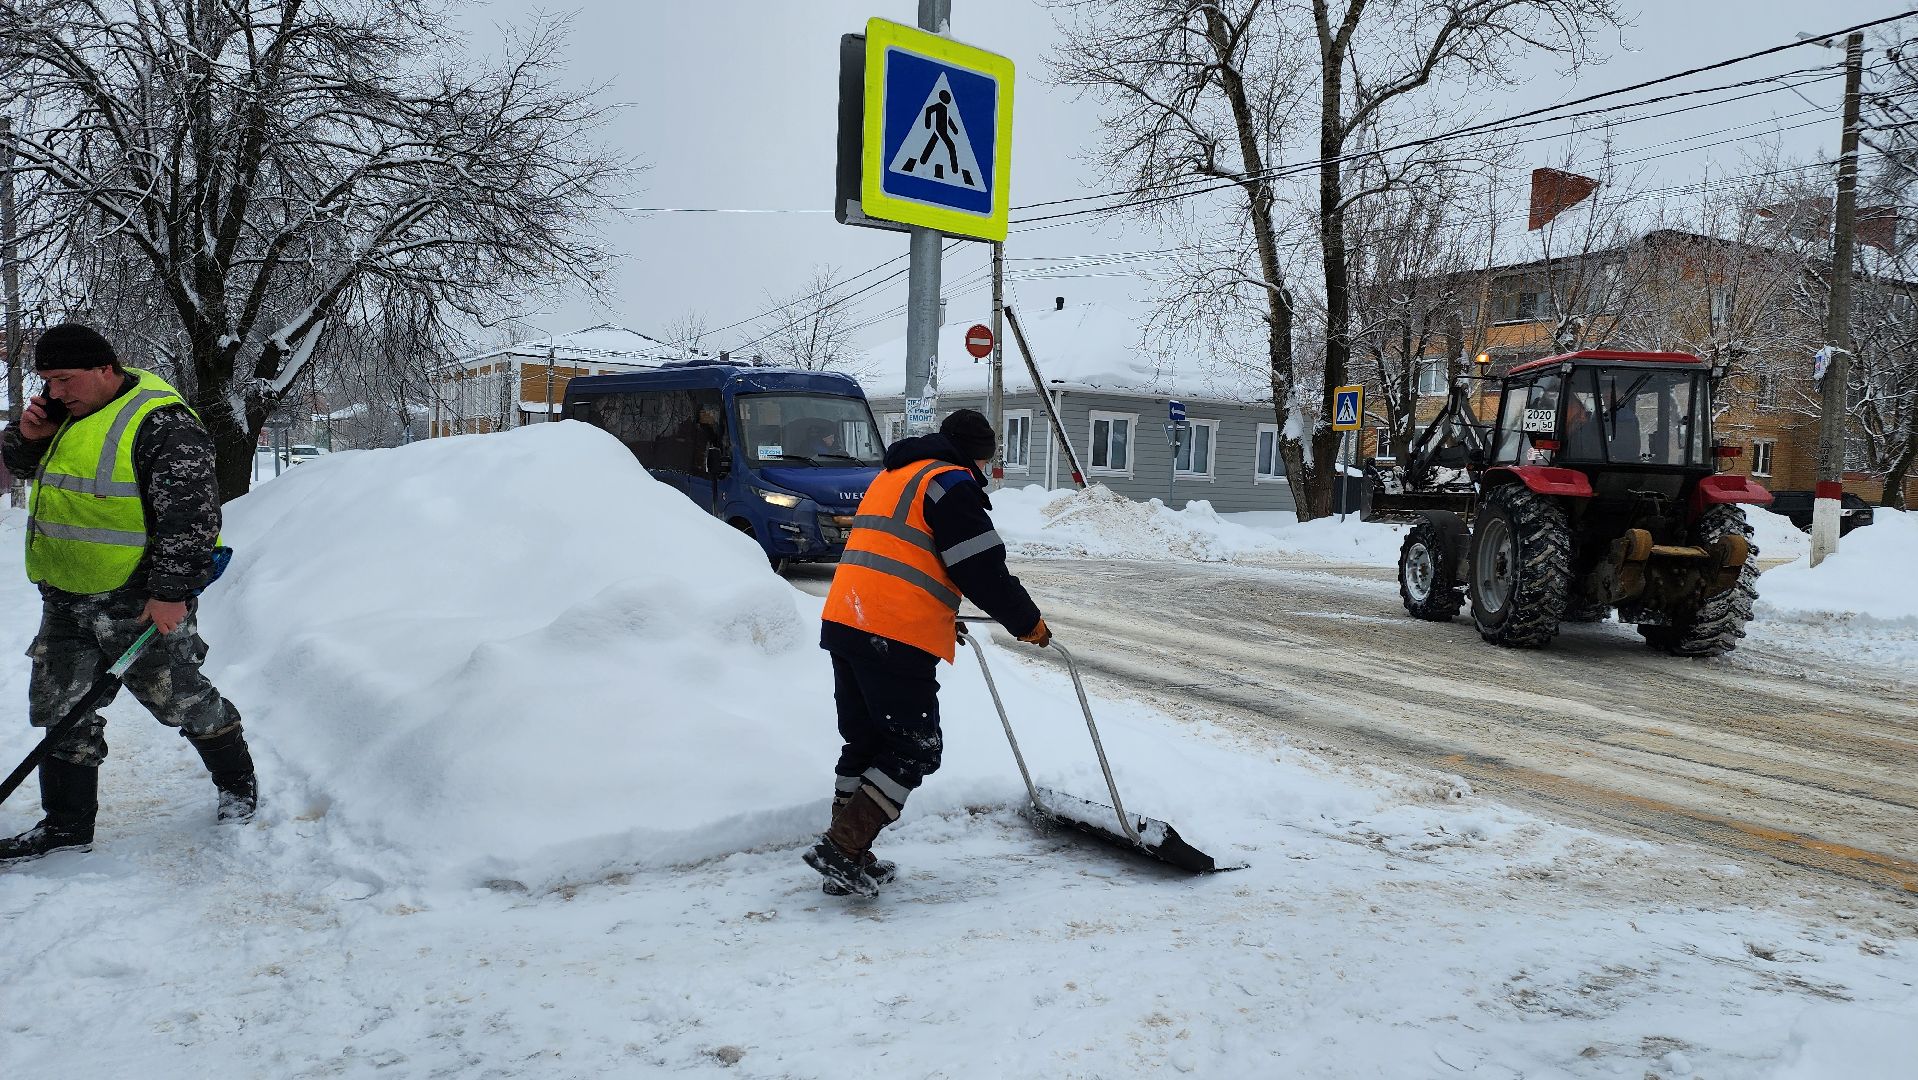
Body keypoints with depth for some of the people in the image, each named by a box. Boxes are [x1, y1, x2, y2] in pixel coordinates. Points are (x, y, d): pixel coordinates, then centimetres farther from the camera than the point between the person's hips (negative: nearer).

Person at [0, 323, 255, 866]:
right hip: (66, 597, 8)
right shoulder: (71, 409, 9)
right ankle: (66, 823, 20)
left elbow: (190, 514, -23)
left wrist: (171, 592, -25)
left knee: (180, 698, 5)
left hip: (139, 599, -8)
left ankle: (237, 782, 26)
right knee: (60, 707, 10)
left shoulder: (161, 423, -19)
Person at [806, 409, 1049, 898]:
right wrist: (1028, 622, 4)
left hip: (844, 622, 9)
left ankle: (847, 859, 21)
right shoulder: (952, 482, -4)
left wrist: (938, 617, 38)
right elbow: (982, 568, -9)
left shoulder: (892, 476, 25)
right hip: (896, 638, -9)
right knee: (915, 749, 0)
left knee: (864, 742, 17)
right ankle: (841, 848, -5)